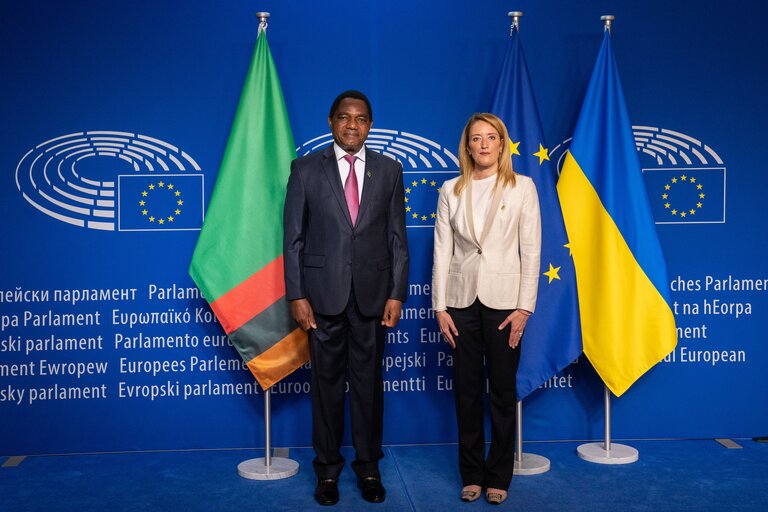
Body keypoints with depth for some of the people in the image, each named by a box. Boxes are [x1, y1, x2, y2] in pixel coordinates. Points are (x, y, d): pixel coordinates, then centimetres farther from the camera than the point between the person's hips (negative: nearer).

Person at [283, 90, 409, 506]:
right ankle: (328, 468, 23)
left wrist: (396, 295, -2)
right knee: (326, 382, 8)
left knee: (368, 382, 9)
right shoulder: (306, 169, 2)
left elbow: (397, 238, 5)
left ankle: (368, 467, 24)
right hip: (323, 293, -1)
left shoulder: (389, 170, 6)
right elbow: (293, 238, 0)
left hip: (372, 294, 1)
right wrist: (296, 296, -6)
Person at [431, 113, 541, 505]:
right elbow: (442, 250, 4)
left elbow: (531, 250, -2)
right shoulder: (451, 191, 5)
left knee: (503, 391, 7)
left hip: (503, 299, -2)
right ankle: (471, 474, 22)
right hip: (462, 299, 2)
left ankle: (498, 477, 21)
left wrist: (524, 307, -8)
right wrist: (440, 307, -1)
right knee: (467, 389, 8)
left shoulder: (522, 187, 0)